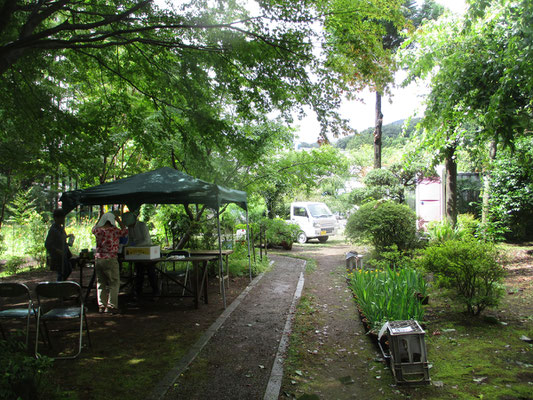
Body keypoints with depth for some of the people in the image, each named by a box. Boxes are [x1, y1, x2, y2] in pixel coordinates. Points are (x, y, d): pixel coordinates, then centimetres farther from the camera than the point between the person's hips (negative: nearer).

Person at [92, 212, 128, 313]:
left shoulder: (97, 230, 2)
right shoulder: (115, 231, -9)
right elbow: (125, 231, 12)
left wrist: (100, 218, 36)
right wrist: (118, 220, 19)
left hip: (98, 259, 5)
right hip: (110, 259, -5)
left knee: (101, 283, 13)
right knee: (114, 283, 2)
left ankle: (101, 306, 17)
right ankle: (111, 306, -1)